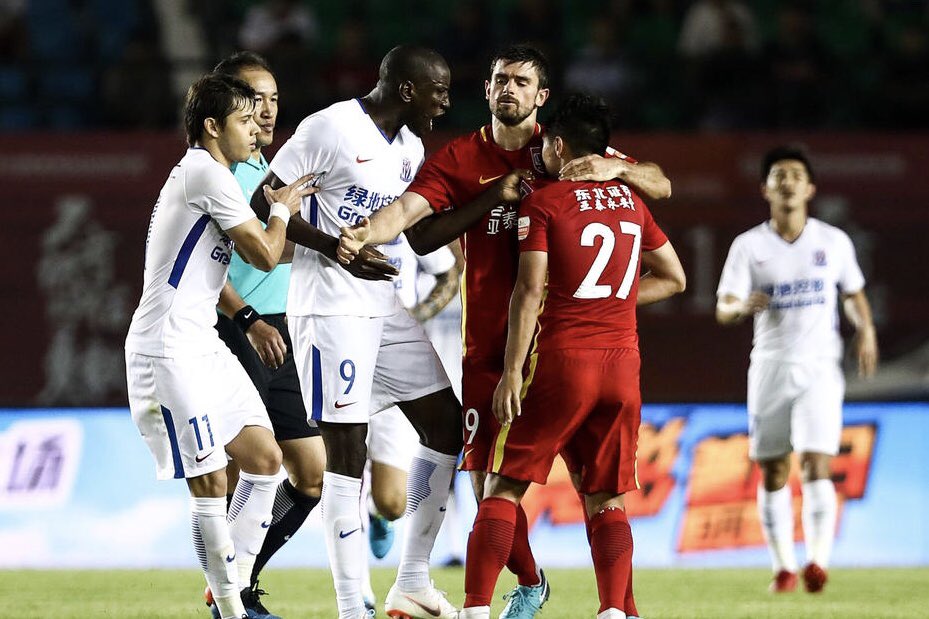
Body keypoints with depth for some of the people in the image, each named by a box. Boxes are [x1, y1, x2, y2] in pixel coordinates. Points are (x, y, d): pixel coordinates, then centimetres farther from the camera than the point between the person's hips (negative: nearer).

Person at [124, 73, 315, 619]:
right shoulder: (206, 173, -13)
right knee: (211, 482, -9)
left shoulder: (206, 176, 18)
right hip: (169, 352, -10)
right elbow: (265, 254, -12)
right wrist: (283, 210, 6)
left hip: (203, 346, 10)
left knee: (265, 459, 9)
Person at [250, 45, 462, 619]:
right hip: (331, 308, -9)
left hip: (385, 307, 9)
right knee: (347, 453, -9)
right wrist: (336, 249, -22)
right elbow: (263, 202, -14)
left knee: (446, 426, 8)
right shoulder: (329, 129, -13)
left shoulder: (410, 147, 13)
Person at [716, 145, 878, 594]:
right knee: (772, 472, 4)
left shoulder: (834, 242, 5)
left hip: (819, 367, -1)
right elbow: (723, 309, -4)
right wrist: (742, 306, -28)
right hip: (770, 367, 1)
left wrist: (865, 330, -2)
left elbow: (854, 294, 18)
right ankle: (782, 566, 13)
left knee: (816, 466, -15)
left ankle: (818, 560, -23)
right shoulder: (749, 246, 1)